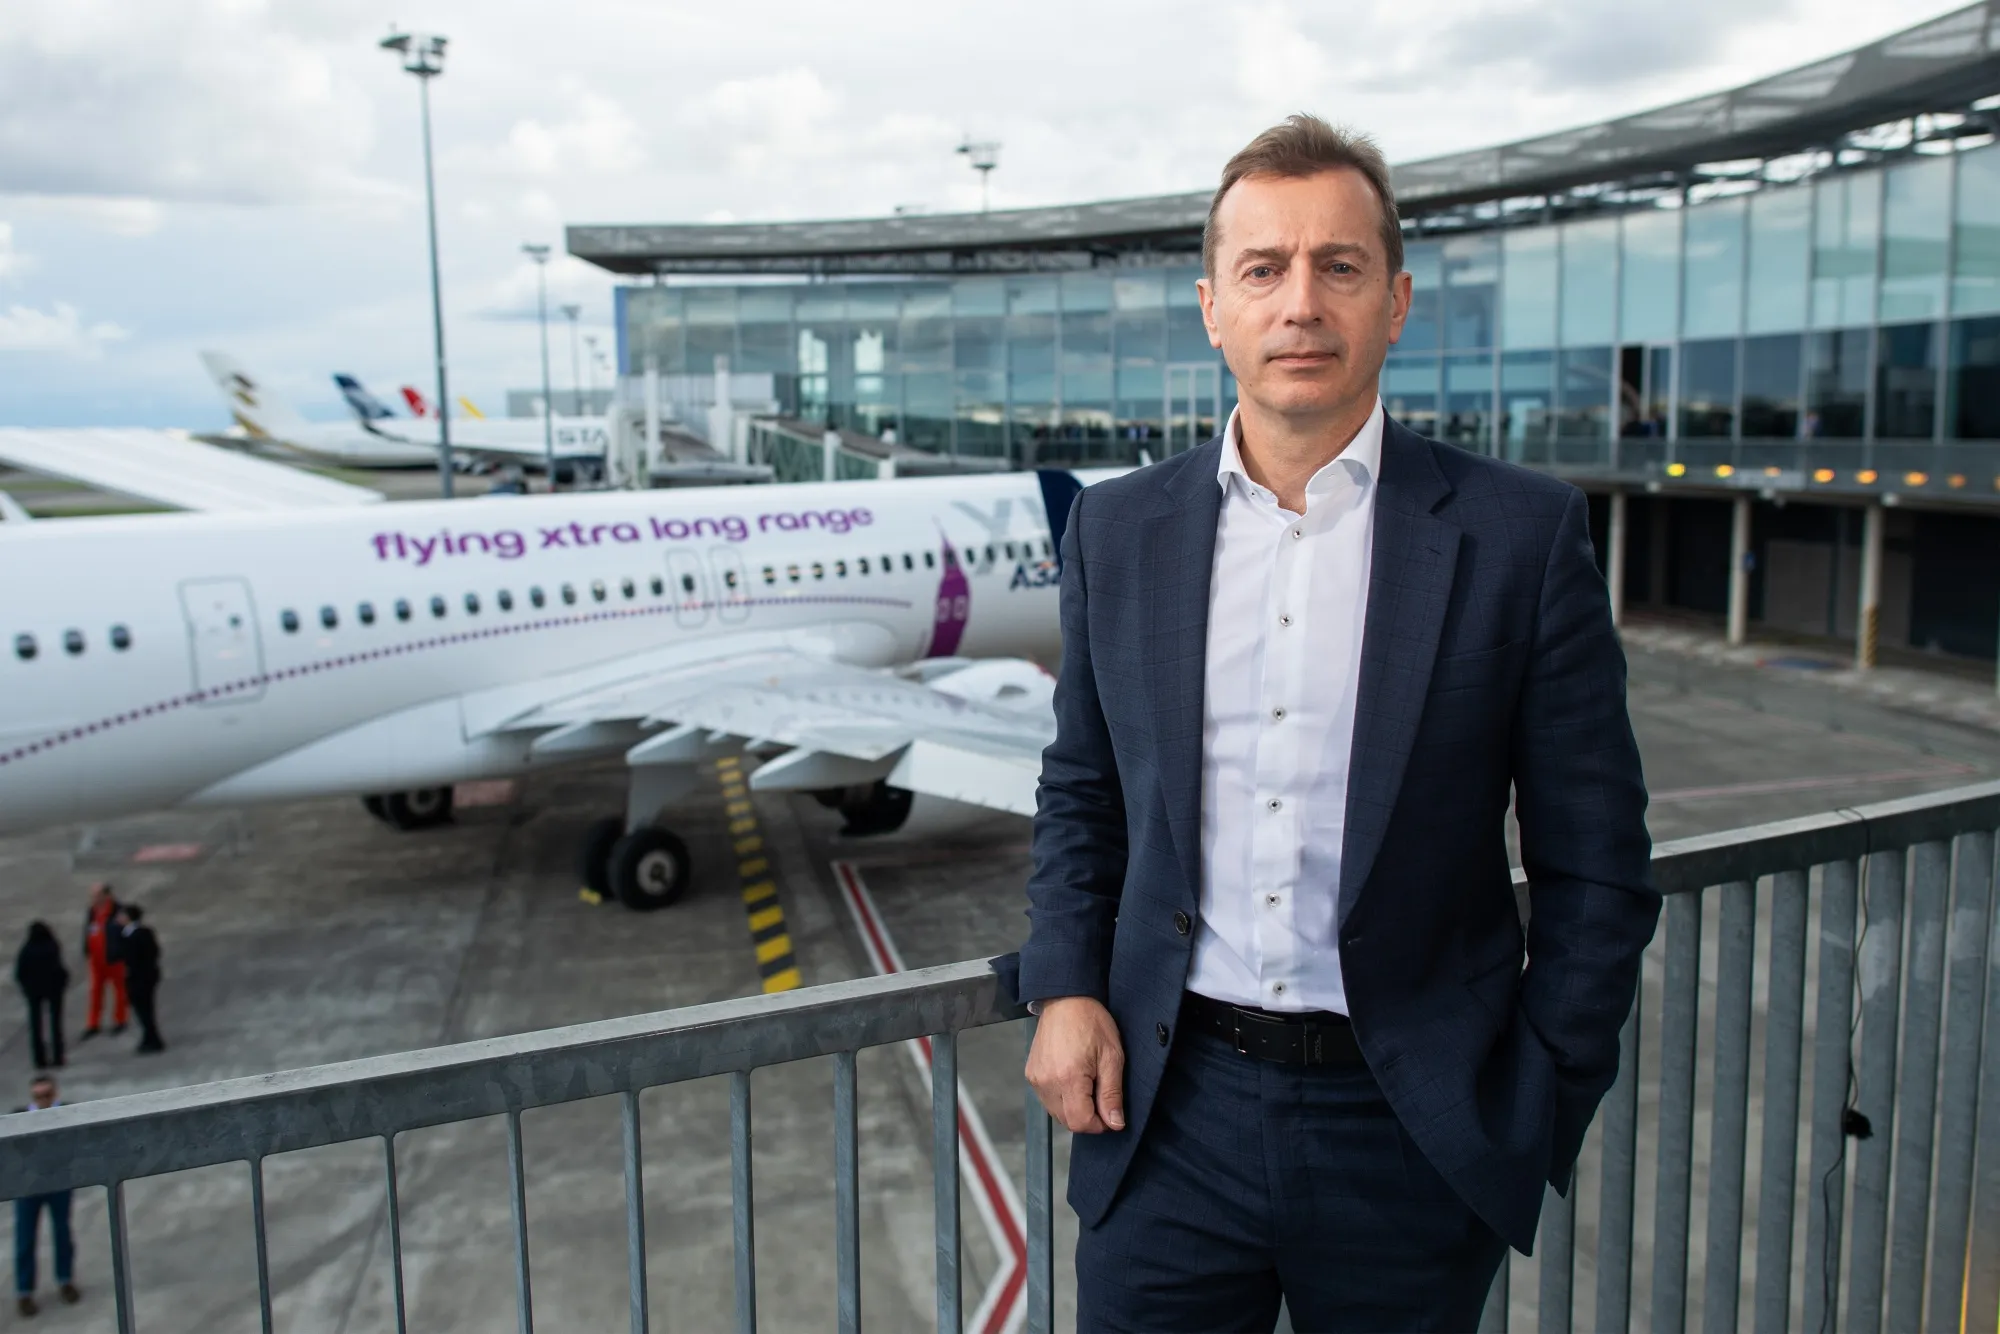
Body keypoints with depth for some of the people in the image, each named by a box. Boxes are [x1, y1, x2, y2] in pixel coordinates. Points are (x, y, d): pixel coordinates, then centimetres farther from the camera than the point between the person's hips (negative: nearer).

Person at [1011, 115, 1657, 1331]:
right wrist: (1066, 986, -1)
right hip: (1170, 1112, 2)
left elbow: (1597, 864, -3)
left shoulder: (1523, 535, -7)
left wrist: (1540, 1113, -4)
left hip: (1410, 1135, -1)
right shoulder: (1118, 528, 2)